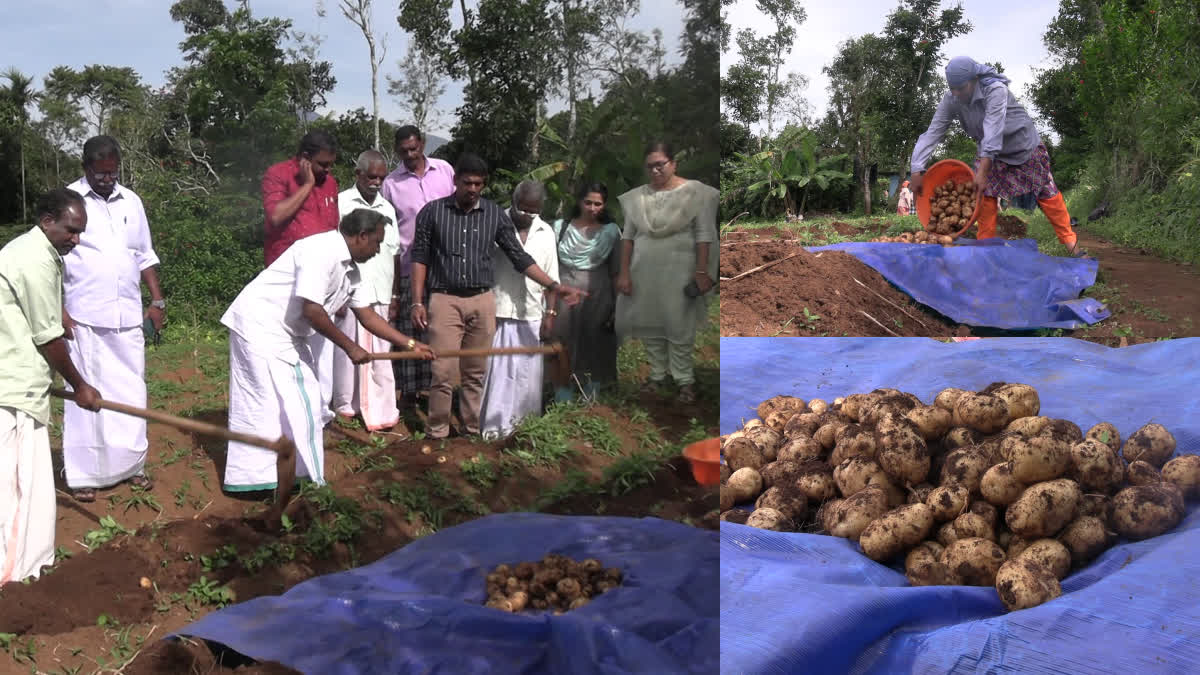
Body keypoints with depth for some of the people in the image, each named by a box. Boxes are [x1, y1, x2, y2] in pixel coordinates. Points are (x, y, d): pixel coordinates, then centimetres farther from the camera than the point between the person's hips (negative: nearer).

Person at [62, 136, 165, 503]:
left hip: (128, 317, 5)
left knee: (131, 391, 7)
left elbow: (145, 256, 18)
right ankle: (82, 474, 6)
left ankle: (131, 464, 17)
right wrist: (58, 309, -12)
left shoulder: (131, 201, 12)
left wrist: (157, 300, 11)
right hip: (84, 318, -4)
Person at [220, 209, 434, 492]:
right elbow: (311, 310, -27)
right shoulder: (323, 251, -23)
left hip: (288, 333, 10)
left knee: (301, 402, 9)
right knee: (265, 403, -8)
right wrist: (350, 347, -18)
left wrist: (410, 344, 12)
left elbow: (366, 315, 14)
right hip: (259, 324, -10)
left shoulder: (350, 269, 8)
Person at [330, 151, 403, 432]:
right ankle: (346, 405, 9)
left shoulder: (387, 208, 16)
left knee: (379, 353, 3)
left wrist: (394, 293, 12)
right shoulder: (341, 203, -1)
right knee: (348, 350, -1)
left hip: (380, 294, 5)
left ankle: (381, 409, 4)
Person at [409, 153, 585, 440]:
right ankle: (436, 432, 8)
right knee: (443, 372, -5)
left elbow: (519, 257, 8)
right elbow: (420, 257, 5)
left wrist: (555, 286, 0)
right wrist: (418, 302, -2)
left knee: (475, 372, 9)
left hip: (482, 301, 2)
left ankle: (473, 428, 21)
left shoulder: (495, 215, 6)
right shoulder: (433, 211, 1)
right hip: (445, 300, -2)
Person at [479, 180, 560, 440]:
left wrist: (550, 313, 6)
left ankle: (521, 419, 24)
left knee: (527, 370, 10)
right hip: (498, 310, -4)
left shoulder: (545, 233, 7)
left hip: (531, 314, 4)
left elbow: (551, 278, 11)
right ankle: (494, 422, 6)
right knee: (496, 367, -1)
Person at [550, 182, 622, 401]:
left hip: (597, 298, 0)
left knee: (594, 350, 5)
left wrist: (616, 307, 2)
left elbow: (616, 272, 5)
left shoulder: (611, 231, 4)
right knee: (564, 350, 1)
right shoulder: (561, 227, 3)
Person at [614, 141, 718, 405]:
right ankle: (657, 374, 25)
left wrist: (701, 271, -14)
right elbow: (628, 235, 6)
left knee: (679, 327, 1)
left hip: (679, 271, -4)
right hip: (645, 271, 4)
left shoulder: (695, 192, -8)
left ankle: (684, 379, 14)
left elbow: (703, 234, -9)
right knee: (649, 324, 10)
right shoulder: (637, 196, 4)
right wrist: (624, 272, 2)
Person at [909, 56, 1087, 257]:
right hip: (990, 151, 4)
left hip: (1024, 146, -4)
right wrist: (917, 170, -33)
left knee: (1047, 193, 1)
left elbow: (993, 130, -43)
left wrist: (983, 171, -50)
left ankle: (1071, 243, 10)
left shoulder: (995, 90, -35)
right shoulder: (950, 101, -19)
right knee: (985, 196, -8)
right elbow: (932, 133, -23)